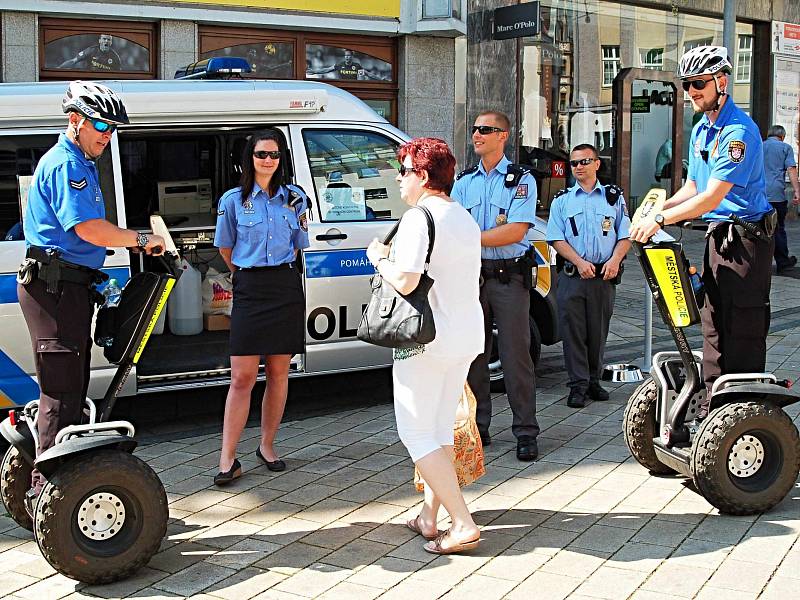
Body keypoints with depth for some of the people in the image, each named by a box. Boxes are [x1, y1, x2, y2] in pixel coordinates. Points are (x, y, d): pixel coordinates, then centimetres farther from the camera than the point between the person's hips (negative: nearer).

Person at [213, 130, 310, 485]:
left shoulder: (295, 199, 8)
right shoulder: (233, 200, 1)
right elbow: (226, 249, 11)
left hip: (286, 289, 3)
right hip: (249, 291, -2)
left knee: (278, 373, 7)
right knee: (243, 378, -6)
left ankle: (267, 446, 20)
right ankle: (227, 460, -3)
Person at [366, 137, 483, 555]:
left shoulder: (419, 217, -16)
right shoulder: (465, 218, 13)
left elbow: (405, 281, -23)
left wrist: (379, 258, -6)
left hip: (427, 341, -9)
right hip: (467, 337, 9)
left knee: (417, 434, -1)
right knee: (440, 429, 18)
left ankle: (463, 524, -6)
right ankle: (429, 518, 24)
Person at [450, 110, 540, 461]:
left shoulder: (521, 180, 1)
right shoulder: (463, 182, 14)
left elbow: (516, 231, -11)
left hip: (509, 277, -4)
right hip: (471, 275, 4)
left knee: (515, 356, -4)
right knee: (473, 354, 6)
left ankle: (526, 432, 1)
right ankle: (477, 427, 16)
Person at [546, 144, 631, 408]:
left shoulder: (614, 197, 13)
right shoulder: (562, 200, 10)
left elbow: (625, 235, 9)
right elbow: (557, 239, 2)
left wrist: (615, 260, -10)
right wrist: (579, 262, -12)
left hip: (604, 277, 1)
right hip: (572, 276, -1)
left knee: (598, 332, 6)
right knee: (573, 331, -5)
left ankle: (593, 380, 19)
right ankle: (578, 385, 0)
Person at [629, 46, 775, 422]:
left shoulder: (739, 130, -18)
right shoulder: (700, 130, 13)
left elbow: (712, 197, -22)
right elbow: (693, 189, 18)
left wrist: (660, 220, -21)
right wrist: (657, 208, 1)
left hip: (746, 236, -9)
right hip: (718, 235, 9)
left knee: (743, 328, -6)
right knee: (714, 324, 12)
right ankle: (712, 404, 19)